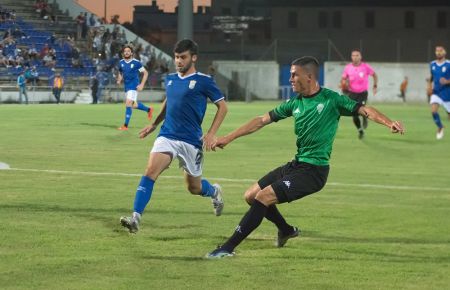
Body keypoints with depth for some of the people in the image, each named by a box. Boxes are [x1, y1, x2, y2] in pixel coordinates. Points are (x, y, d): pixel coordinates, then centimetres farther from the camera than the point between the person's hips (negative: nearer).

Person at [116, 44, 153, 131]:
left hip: (134, 86, -6)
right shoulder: (121, 62, 4)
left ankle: (125, 125, -12)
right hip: (126, 87, 6)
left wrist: (142, 85, -12)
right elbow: (120, 73, 21)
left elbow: (145, 73, -4)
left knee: (128, 104, -16)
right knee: (134, 105, 14)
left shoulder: (136, 62, -11)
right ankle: (148, 109, 42)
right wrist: (119, 80, -1)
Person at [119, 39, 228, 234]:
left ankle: (215, 192, 47)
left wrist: (211, 134, -10)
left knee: (194, 188, 11)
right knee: (150, 172, -20)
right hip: (167, 136, 3)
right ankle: (136, 218, -25)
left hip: (191, 141, -3)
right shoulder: (170, 79, 10)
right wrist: (154, 124, 26)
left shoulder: (203, 81, -6)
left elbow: (222, 107, -2)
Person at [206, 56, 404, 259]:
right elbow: (263, 120, 15)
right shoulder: (295, 103, 9)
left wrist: (388, 122, -35)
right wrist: (229, 138, 15)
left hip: (313, 171, -8)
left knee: (263, 197, -19)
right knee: (251, 195, 12)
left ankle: (228, 248, -15)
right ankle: (286, 230, 35)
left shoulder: (332, 99, -9)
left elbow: (364, 110, -16)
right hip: (296, 165, 8)